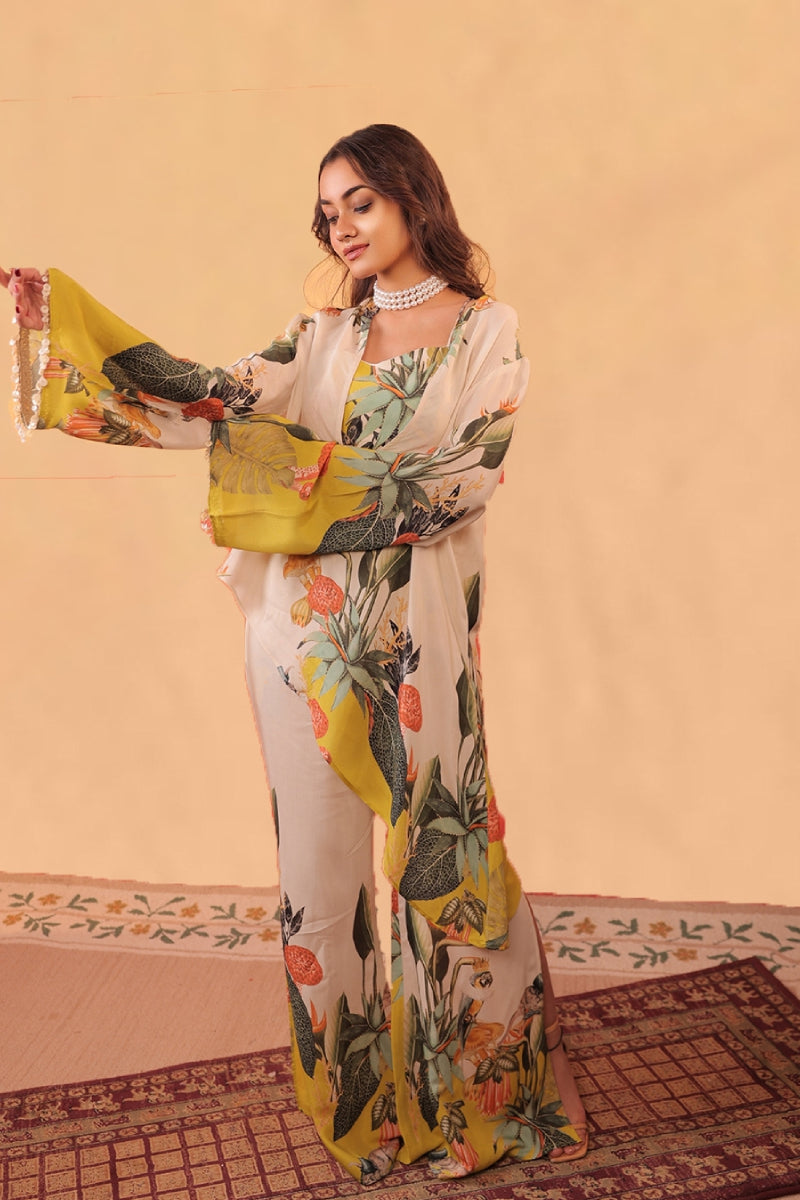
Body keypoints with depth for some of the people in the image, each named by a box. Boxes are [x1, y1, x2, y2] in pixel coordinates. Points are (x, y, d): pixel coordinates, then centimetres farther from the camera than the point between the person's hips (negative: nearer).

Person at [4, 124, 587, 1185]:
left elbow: (466, 478, -9)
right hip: (307, 622, 3)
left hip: (420, 626, -3)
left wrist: (315, 467, -13)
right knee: (321, 852, 7)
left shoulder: (488, 330, 4)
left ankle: (481, 1095, 24)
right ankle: (360, 1101, 25)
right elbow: (218, 400, -2)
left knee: (443, 851, 4)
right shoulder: (325, 336, 13)